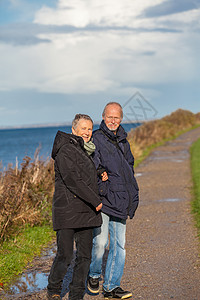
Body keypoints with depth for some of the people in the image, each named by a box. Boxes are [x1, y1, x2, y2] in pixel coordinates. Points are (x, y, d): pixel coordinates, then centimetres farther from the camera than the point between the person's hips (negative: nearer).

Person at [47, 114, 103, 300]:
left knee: (85, 255, 5)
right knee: (65, 255, -5)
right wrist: (95, 201, -15)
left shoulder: (87, 151, 17)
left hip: (86, 211, 8)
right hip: (67, 210, -8)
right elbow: (73, 181, -19)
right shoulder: (65, 151, -11)